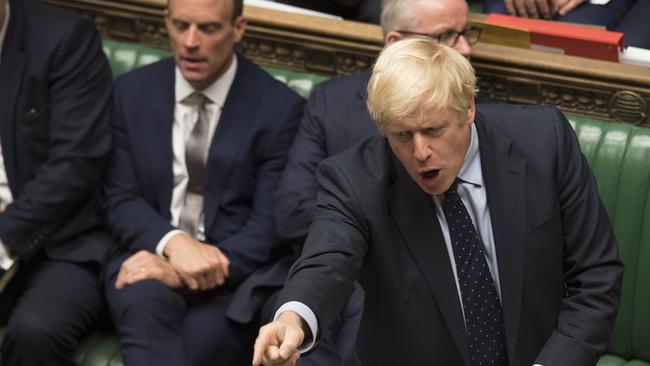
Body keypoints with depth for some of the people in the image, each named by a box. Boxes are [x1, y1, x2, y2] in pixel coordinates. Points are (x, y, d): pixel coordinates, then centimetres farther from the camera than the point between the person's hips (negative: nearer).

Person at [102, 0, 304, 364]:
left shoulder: (280, 108, -3)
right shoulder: (133, 92, 8)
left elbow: (270, 225, -7)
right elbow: (122, 200, 4)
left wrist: (183, 273, -21)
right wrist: (173, 242, -18)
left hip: (233, 269, -2)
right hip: (153, 253, 3)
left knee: (203, 336, -35)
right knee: (143, 299, -34)